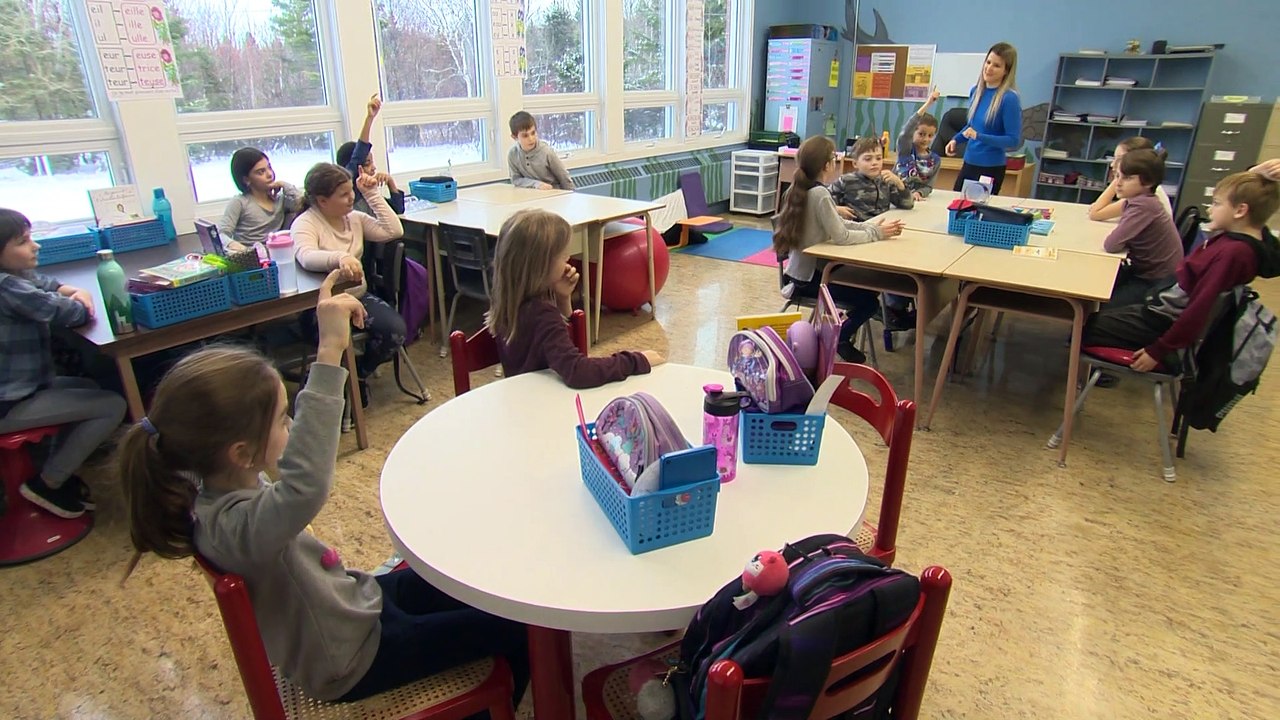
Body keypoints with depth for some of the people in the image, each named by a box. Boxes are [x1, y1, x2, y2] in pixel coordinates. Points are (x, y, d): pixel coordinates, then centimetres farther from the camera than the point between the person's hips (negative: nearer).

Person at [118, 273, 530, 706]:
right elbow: (306, 483, -60)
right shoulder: (234, 524, -40)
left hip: (353, 601, 9)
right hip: (352, 658, -8)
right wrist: (329, 352, -60)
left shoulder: (223, 485, -10)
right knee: (511, 629, -2)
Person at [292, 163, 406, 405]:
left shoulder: (355, 218, 9)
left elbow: (393, 231, -3)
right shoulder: (305, 223, -9)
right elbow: (306, 257, -31)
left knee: (395, 329, -20)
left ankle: (359, 374, 8)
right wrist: (340, 258, -52)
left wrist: (372, 194, -2)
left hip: (357, 296, 6)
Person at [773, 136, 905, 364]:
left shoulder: (799, 189, 6)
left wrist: (871, 225, 0)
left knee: (869, 283, 18)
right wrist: (876, 233, -11)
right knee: (870, 299, -3)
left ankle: (838, 335, 19)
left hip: (802, 269, 9)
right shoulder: (820, 194, -22)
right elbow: (841, 236, -24)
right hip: (811, 277, -9)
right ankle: (839, 338, 11)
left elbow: (838, 224, 10)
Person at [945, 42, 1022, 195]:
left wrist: (979, 136, -23)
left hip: (991, 168, -6)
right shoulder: (976, 91, 3)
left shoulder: (1009, 98, -15)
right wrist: (956, 140, 2)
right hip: (968, 163, 6)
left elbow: (1013, 140, -15)